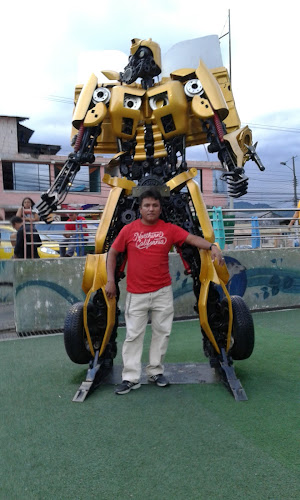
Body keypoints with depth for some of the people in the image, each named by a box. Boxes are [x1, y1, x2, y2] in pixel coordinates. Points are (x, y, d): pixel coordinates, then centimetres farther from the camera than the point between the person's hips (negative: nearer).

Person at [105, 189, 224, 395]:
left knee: (162, 332, 10)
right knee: (133, 335, 3)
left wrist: (212, 246, -27)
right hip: (136, 293, -1)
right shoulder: (129, 230, -3)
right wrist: (110, 280, 0)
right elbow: (112, 253, 4)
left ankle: (156, 371, 26)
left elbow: (192, 238, -9)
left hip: (163, 291, 2)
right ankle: (130, 378, 12)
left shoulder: (169, 229, -1)